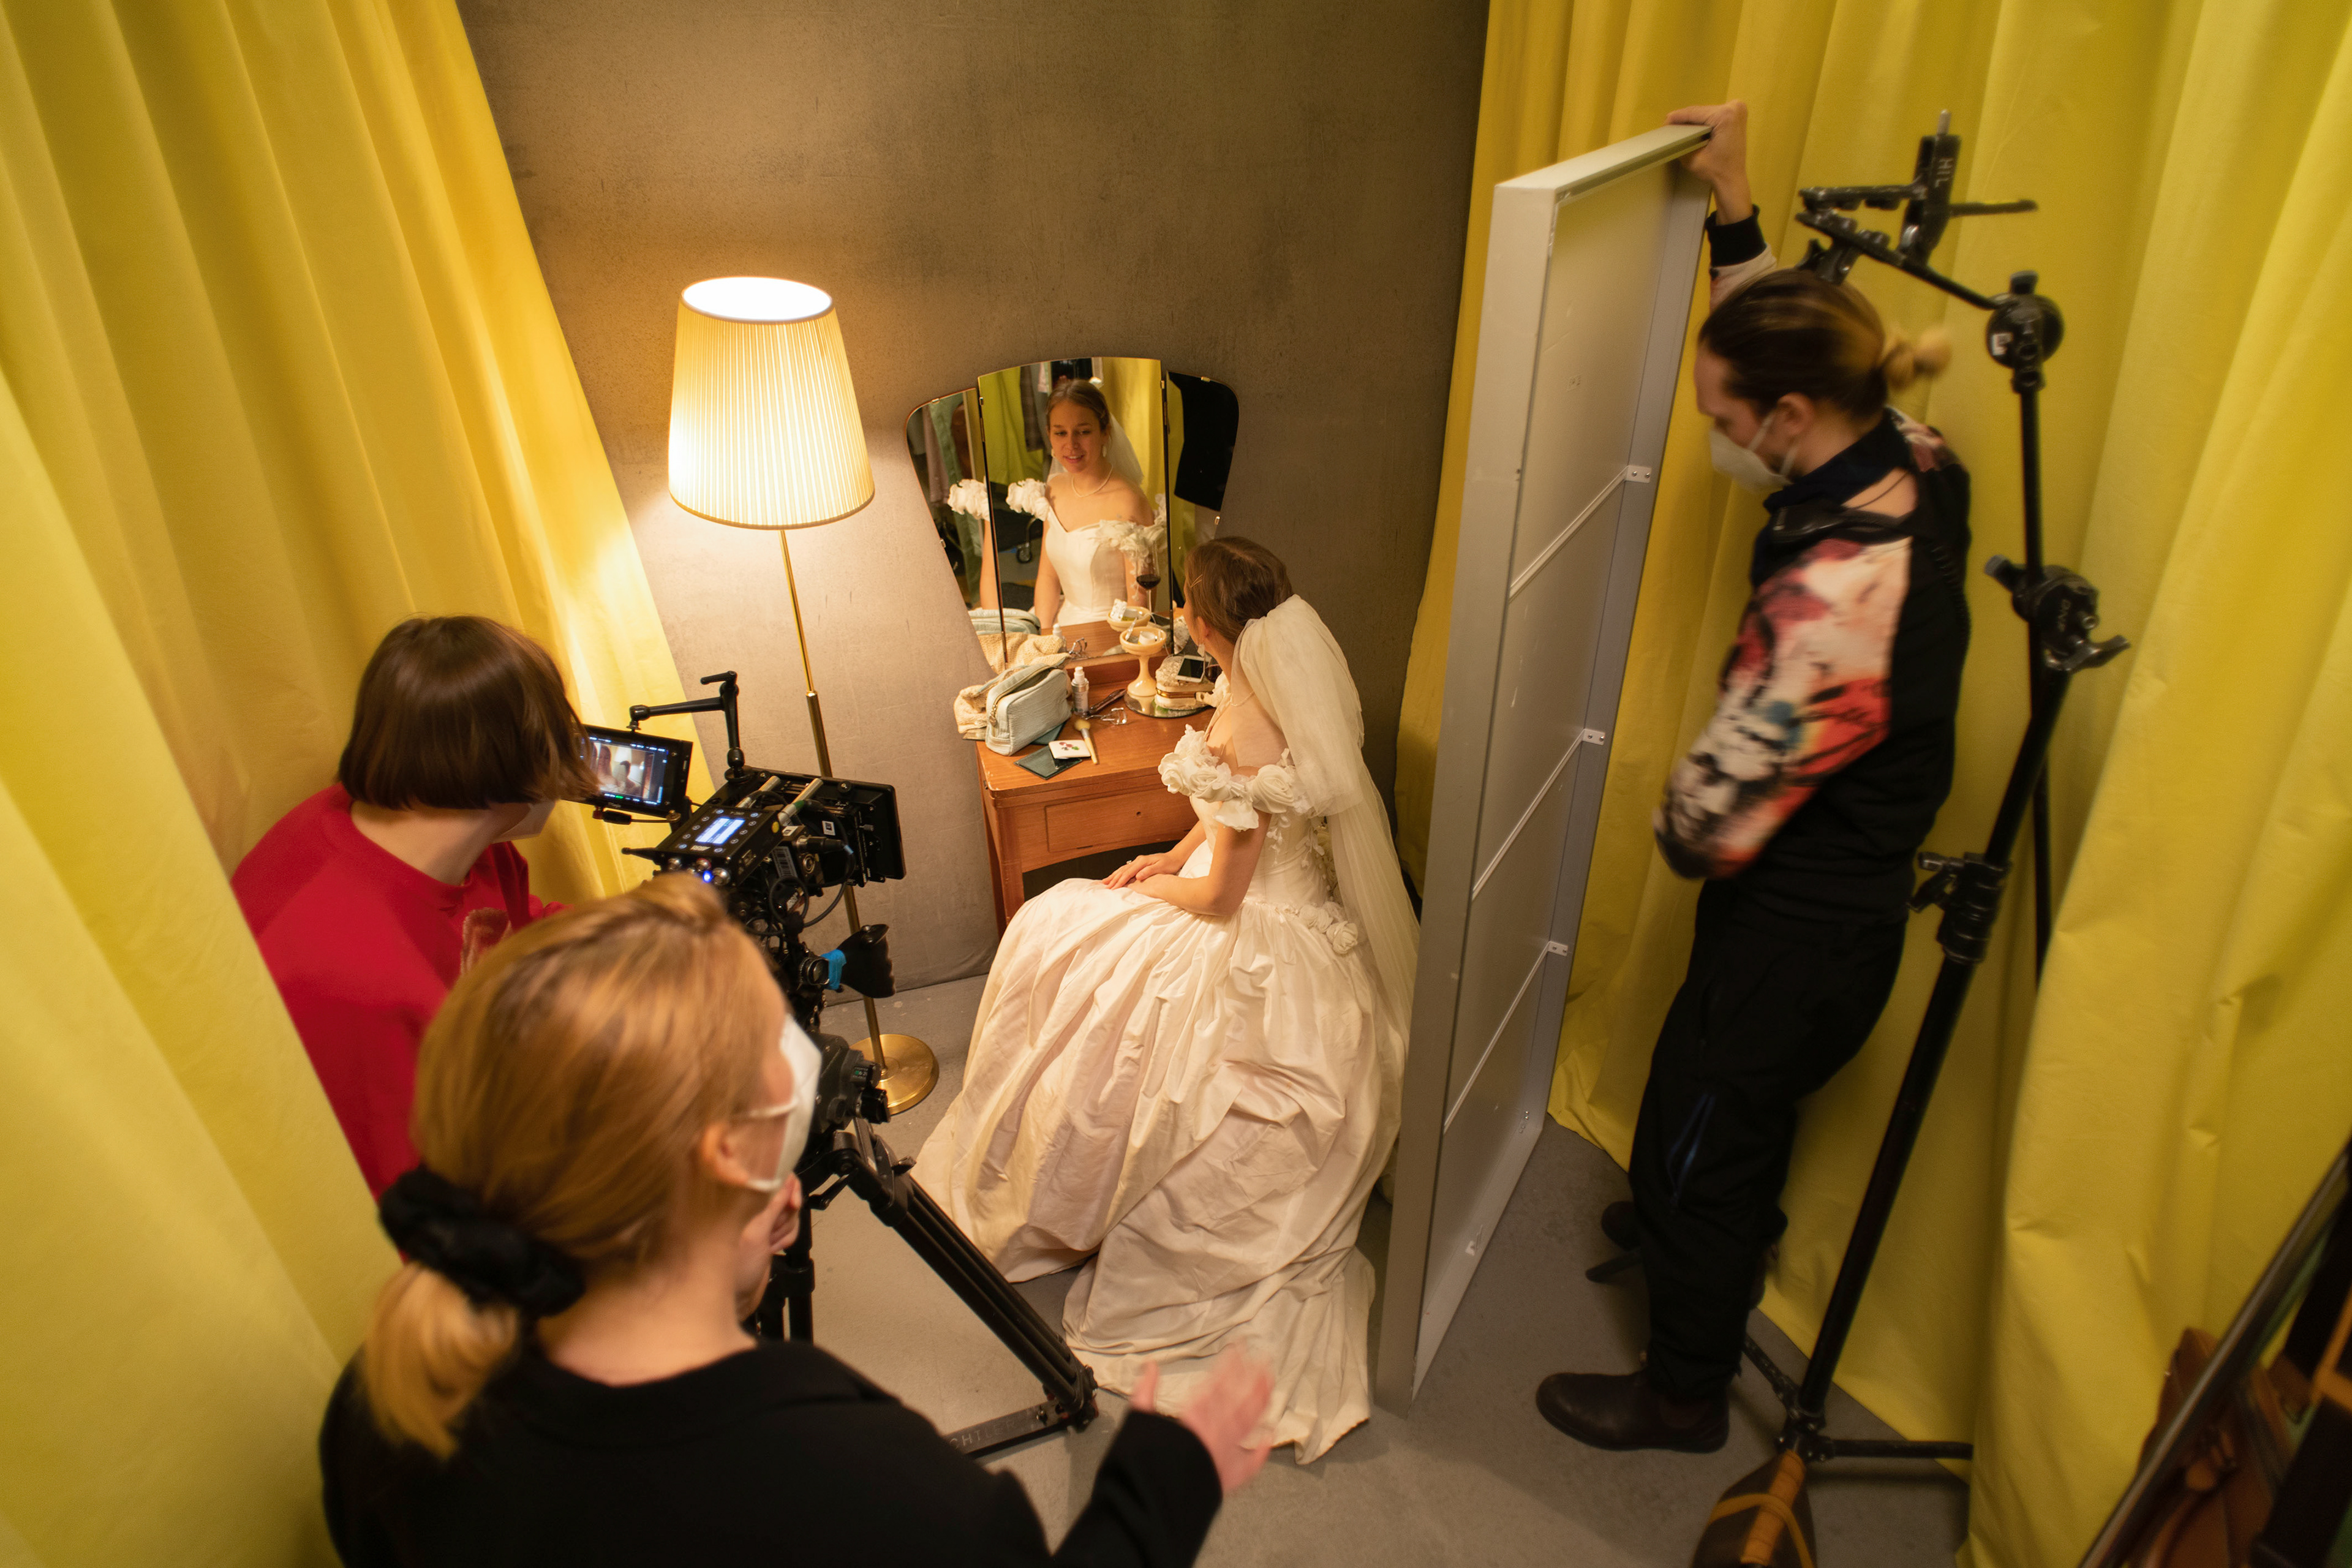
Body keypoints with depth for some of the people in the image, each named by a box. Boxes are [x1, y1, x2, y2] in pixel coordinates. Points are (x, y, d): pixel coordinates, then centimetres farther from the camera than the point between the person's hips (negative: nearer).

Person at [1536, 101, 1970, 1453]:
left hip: (1798, 934, -9)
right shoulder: (1914, 466, -8)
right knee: (1705, 1087, 32)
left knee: (1710, 1140, 13)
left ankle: (1685, 1393, 39)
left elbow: (1716, 809, -28)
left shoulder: (1834, 594, -36)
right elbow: (1784, 360, 10)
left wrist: (1680, 835, -5)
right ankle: (1688, 1229, 62)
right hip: (1848, 896, 9)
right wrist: (1735, 211, 4)